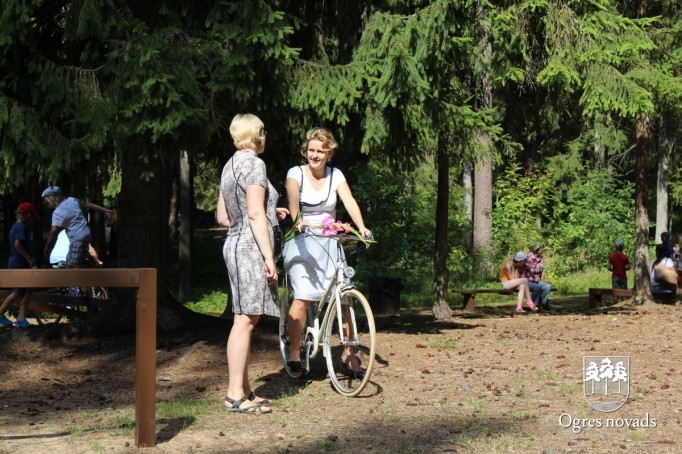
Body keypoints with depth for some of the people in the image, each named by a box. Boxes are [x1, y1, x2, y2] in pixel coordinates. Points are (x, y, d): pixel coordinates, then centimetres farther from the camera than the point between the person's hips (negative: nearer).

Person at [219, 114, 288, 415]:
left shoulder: (230, 165, 18)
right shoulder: (253, 164, -10)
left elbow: (223, 217, 20)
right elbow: (255, 214, -17)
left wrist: (269, 213, 22)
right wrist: (268, 256, -18)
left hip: (235, 243, 10)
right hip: (250, 246, -10)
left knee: (247, 319, 12)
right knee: (245, 319, -10)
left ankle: (243, 389, 17)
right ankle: (235, 395, -9)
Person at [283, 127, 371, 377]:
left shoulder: (335, 175, 3)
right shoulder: (296, 173, -4)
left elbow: (349, 201, -12)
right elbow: (293, 199, -23)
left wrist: (361, 227, -29)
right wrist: (298, 221, -44)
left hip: (329, 243, 3)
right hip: (302, 243, -3)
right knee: (303, 297, -17)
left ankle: (348, 353, 7)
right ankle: (294, 351, -3)